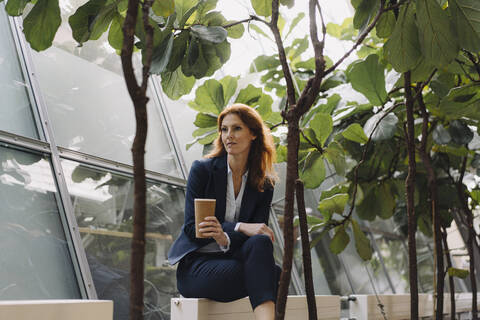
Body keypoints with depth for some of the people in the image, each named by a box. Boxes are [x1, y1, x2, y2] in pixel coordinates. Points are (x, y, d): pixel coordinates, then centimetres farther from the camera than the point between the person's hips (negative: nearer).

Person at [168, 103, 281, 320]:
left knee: (260, 243, -34)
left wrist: (226, 239, -24)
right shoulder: (202, 169, -1)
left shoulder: (264, 184, 7)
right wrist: (240, 227, -21)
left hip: (232, 258, 3)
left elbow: (258, 234, -1)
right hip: (195, 265, -3)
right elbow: (191, 227, -7)